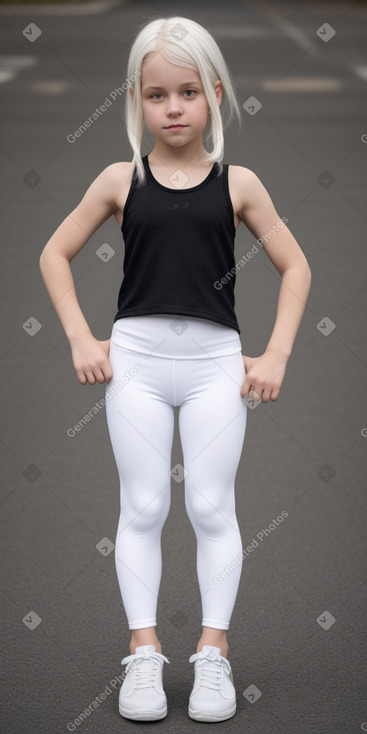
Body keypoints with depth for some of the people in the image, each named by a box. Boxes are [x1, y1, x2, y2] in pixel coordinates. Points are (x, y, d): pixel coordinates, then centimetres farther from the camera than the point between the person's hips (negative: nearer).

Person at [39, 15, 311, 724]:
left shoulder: (237, 184, 3)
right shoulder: (121, 180, 4)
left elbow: (295, 267, 9)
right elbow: (54, 254, 11)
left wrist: (276, 355, 1)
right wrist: (81, 340, 2)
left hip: (216, 359, 0)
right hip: (136, 355, 1)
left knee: (211, 507, 1)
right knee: (143, 507, 3)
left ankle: (213, 651, 10)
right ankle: (144, 652, 8)